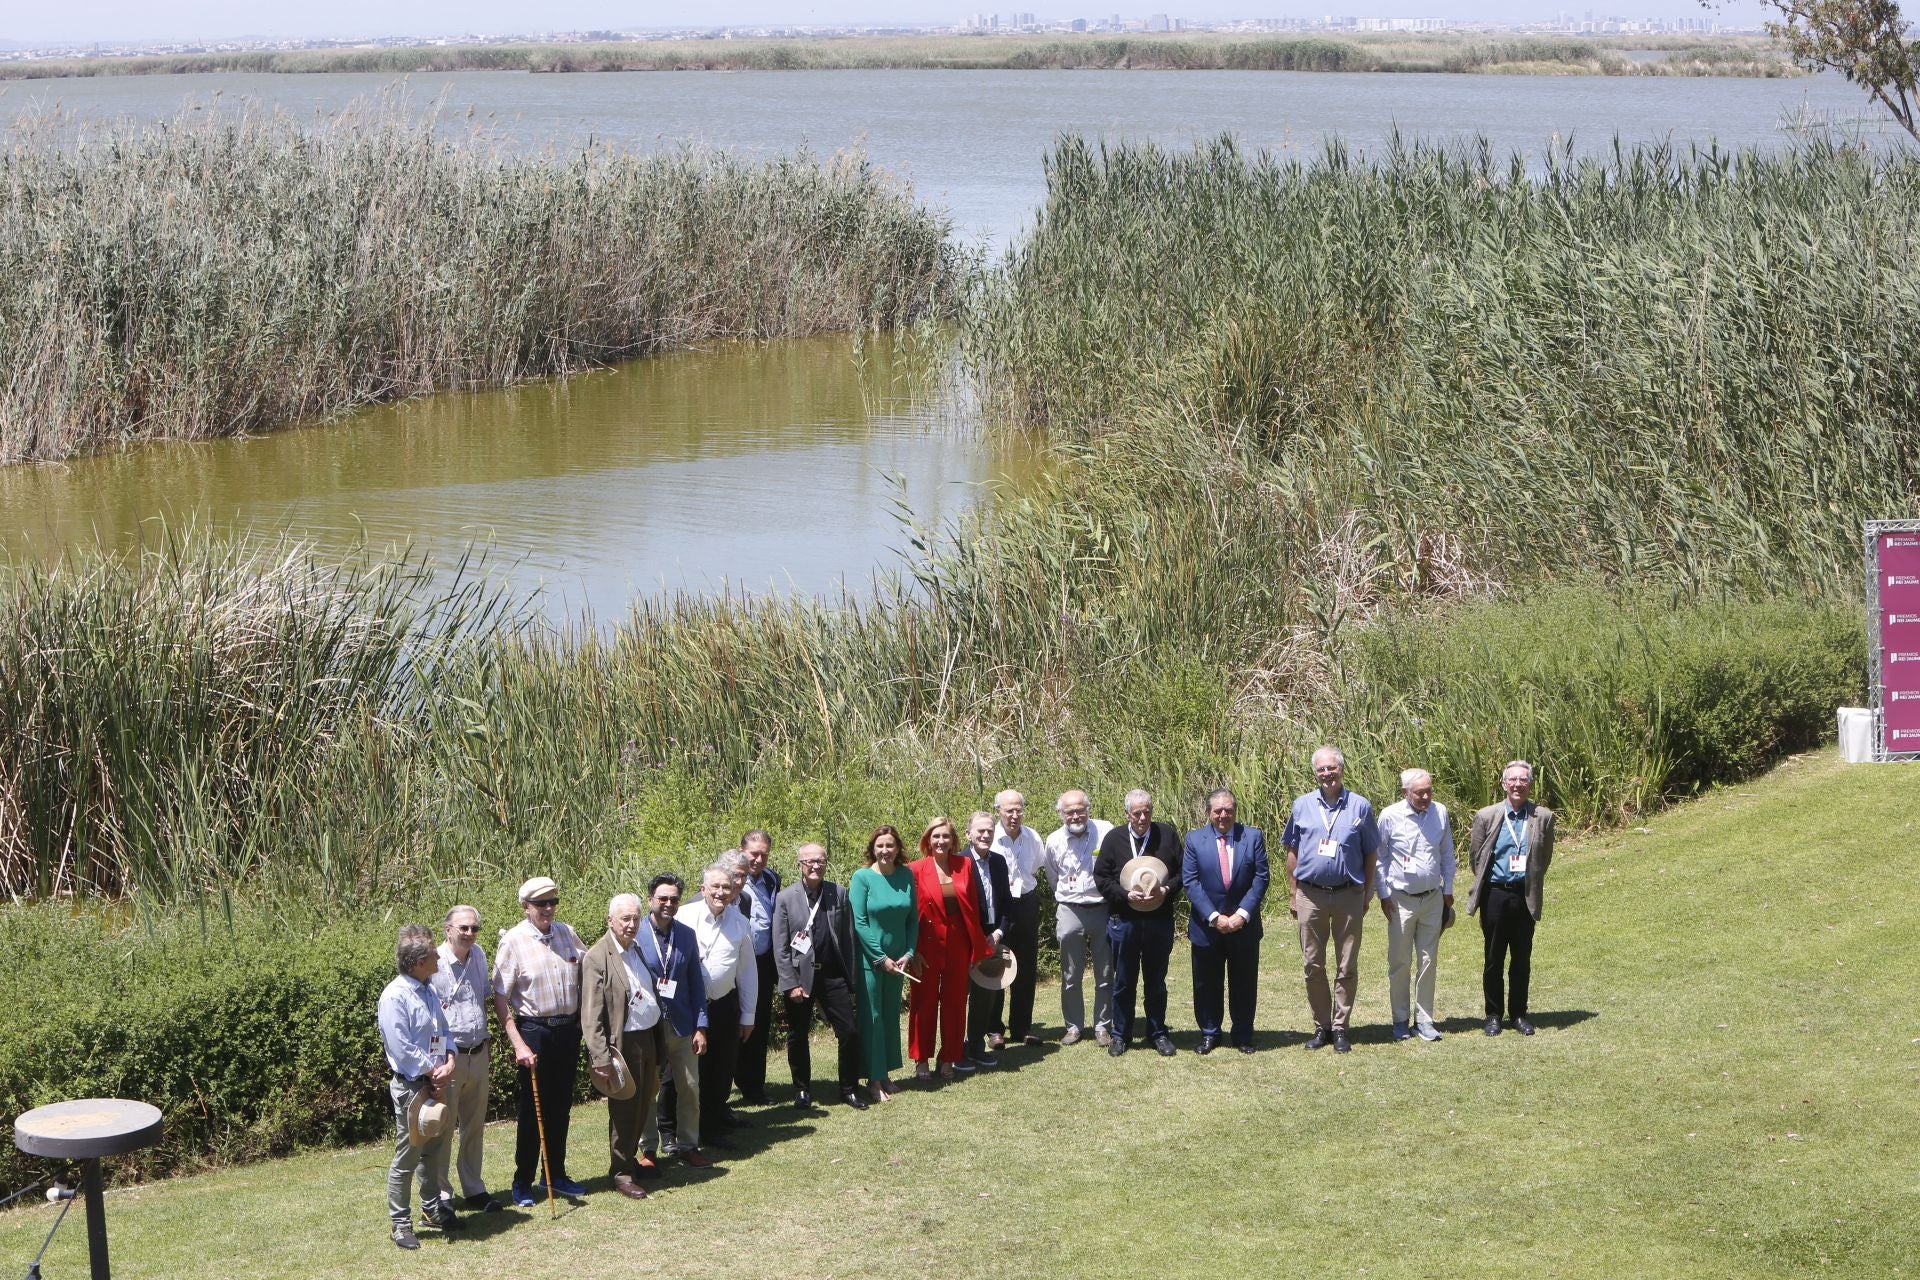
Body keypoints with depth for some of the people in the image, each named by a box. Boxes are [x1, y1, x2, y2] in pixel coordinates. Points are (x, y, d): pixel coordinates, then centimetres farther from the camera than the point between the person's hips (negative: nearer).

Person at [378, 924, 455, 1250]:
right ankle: (401, 1224, 7)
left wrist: (448, 1064, -6)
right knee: (406, 1158, -1)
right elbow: (401, 1048, -22)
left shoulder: (429, 991, 8)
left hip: (436, 1083, 8)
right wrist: (433, 1072, -14)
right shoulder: (396, 996, -19)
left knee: (432, 1151, 21)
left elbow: (444, 1031, 13)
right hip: (411, 1087, -8)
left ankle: (433, 1208, 36)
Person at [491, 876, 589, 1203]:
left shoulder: (566, 934, 4)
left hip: (569, 1028, 5)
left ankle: (556, 1174, 26)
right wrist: (518, 1044, -17)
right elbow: (500, 997, -11)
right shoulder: (514, 941, -11)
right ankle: (523, 1182, 13)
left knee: (560, 1107, 14)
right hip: (534, 1031, -5)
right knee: (532, 1111, 2)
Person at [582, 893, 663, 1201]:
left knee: (642, 1106, 17)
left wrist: (657, 1047, 17)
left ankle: (629, 1159, 33)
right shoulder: (597, 958, -15)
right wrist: (601, 1059, -21)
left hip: (647, 1040, 8)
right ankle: (622, 1174, 11)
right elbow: (591, 1016, -17)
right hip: (622, 1045, -8)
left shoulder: (637, 951, 11)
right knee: (624, 1111, 0)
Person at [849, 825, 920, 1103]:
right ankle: (873, 1079, 7)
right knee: (872, 1017, 0)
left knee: (891, 1015, 11)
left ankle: (885, 1074, 21)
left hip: (897, 959, 4)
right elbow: (859, 923, -12)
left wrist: (908, 954, -4)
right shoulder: (862, 877, -10)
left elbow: (913, 918, 7)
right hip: (869, 959, -4)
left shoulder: (906, 876, 1)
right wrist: (882, 958, -13)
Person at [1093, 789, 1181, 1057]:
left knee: (1156, 981, 10)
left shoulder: (1167, 834, 0)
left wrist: (1167, 890, -16)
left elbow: (1182, 871, 2)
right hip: (1123, 921, 0)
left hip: (1159, 921, 0)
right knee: (1123, 982, 8)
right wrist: (1126, 894, -15)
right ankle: (1120, 1034, 19)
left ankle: (1158, 1033, 22)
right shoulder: (1114, 839, -1)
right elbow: (1101, 877, -1)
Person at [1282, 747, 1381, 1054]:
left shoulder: (1360, 807, 1)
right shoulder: (1302, 806, 4)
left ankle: (1340, 1027, 11)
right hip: (1310, 895, 1)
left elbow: (1370, 854, 6)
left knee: (1347, 967, 3)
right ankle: (1321, 1026, 15)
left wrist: (1365, 895, 3)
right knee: (1313, 965, 5)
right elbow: (1292, 853, 9)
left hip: (1348, 894, -1)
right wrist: (1292, 894, 6)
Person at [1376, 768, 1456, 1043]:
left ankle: (1424, 1020, 13)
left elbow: (1447, 854, 11)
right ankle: (1401, 1020, 12)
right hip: (1401, 899, -2)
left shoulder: (1440, 812, 0)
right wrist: (1384, 895, -1)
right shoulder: (1390, 816, -9)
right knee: (1399, 963, 2)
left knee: (1428, 962, 6)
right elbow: (1379, 857, 0)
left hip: (1432, 897, 2)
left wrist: (1448, 890, 11)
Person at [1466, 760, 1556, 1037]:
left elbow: (1545, 858, 9)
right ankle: (1493, 1015, 16)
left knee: (1522, 958, 7)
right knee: (1494, 958, 6)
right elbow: (1476, 856, 7)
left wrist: (1530, 883, 7)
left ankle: (1518, 1013, 18)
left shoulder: (1543, 817, 0)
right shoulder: (1486, 816, -2)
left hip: (1525, 896, 1)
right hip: (1495, 894, -1)